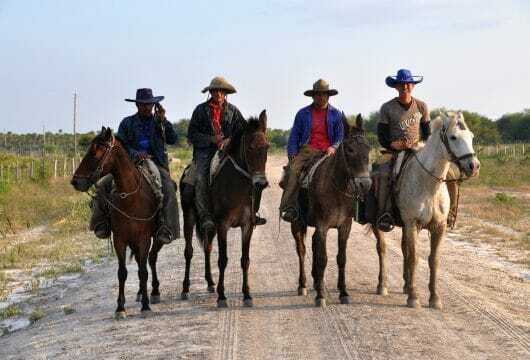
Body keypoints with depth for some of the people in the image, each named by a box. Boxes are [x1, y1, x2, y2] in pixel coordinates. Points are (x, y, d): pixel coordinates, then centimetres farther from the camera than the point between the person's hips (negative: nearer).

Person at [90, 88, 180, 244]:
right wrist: (135, 154, -15)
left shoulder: (159, 122, 13)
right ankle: (102, 223, -5)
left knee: (168, 189, -32)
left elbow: (173, 139, 0)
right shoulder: (127, 123, 12)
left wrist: (163, 121, -9)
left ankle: (166, 229, -34)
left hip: (156, 164, -1)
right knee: (103, 185, -16)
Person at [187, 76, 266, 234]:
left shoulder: (233, 110, 13)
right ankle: (205, 216, -31)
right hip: (205, 151, -2)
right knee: (202, 177, -29)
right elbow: (192, 135, 3)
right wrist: (212, 139, -11)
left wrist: (230, 140, -13)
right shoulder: (200, 110, 7)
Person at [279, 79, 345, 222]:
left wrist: (334, 147, -11)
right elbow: (294, 136, 14)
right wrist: (292, 155, -1)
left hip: (328, 151, 0)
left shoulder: (336, 114, 15)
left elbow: (341, 136, 11)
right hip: (307, 150, 0)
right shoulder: (303, 113, 15)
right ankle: (289, 208, -35)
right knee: (293, 170, -28)